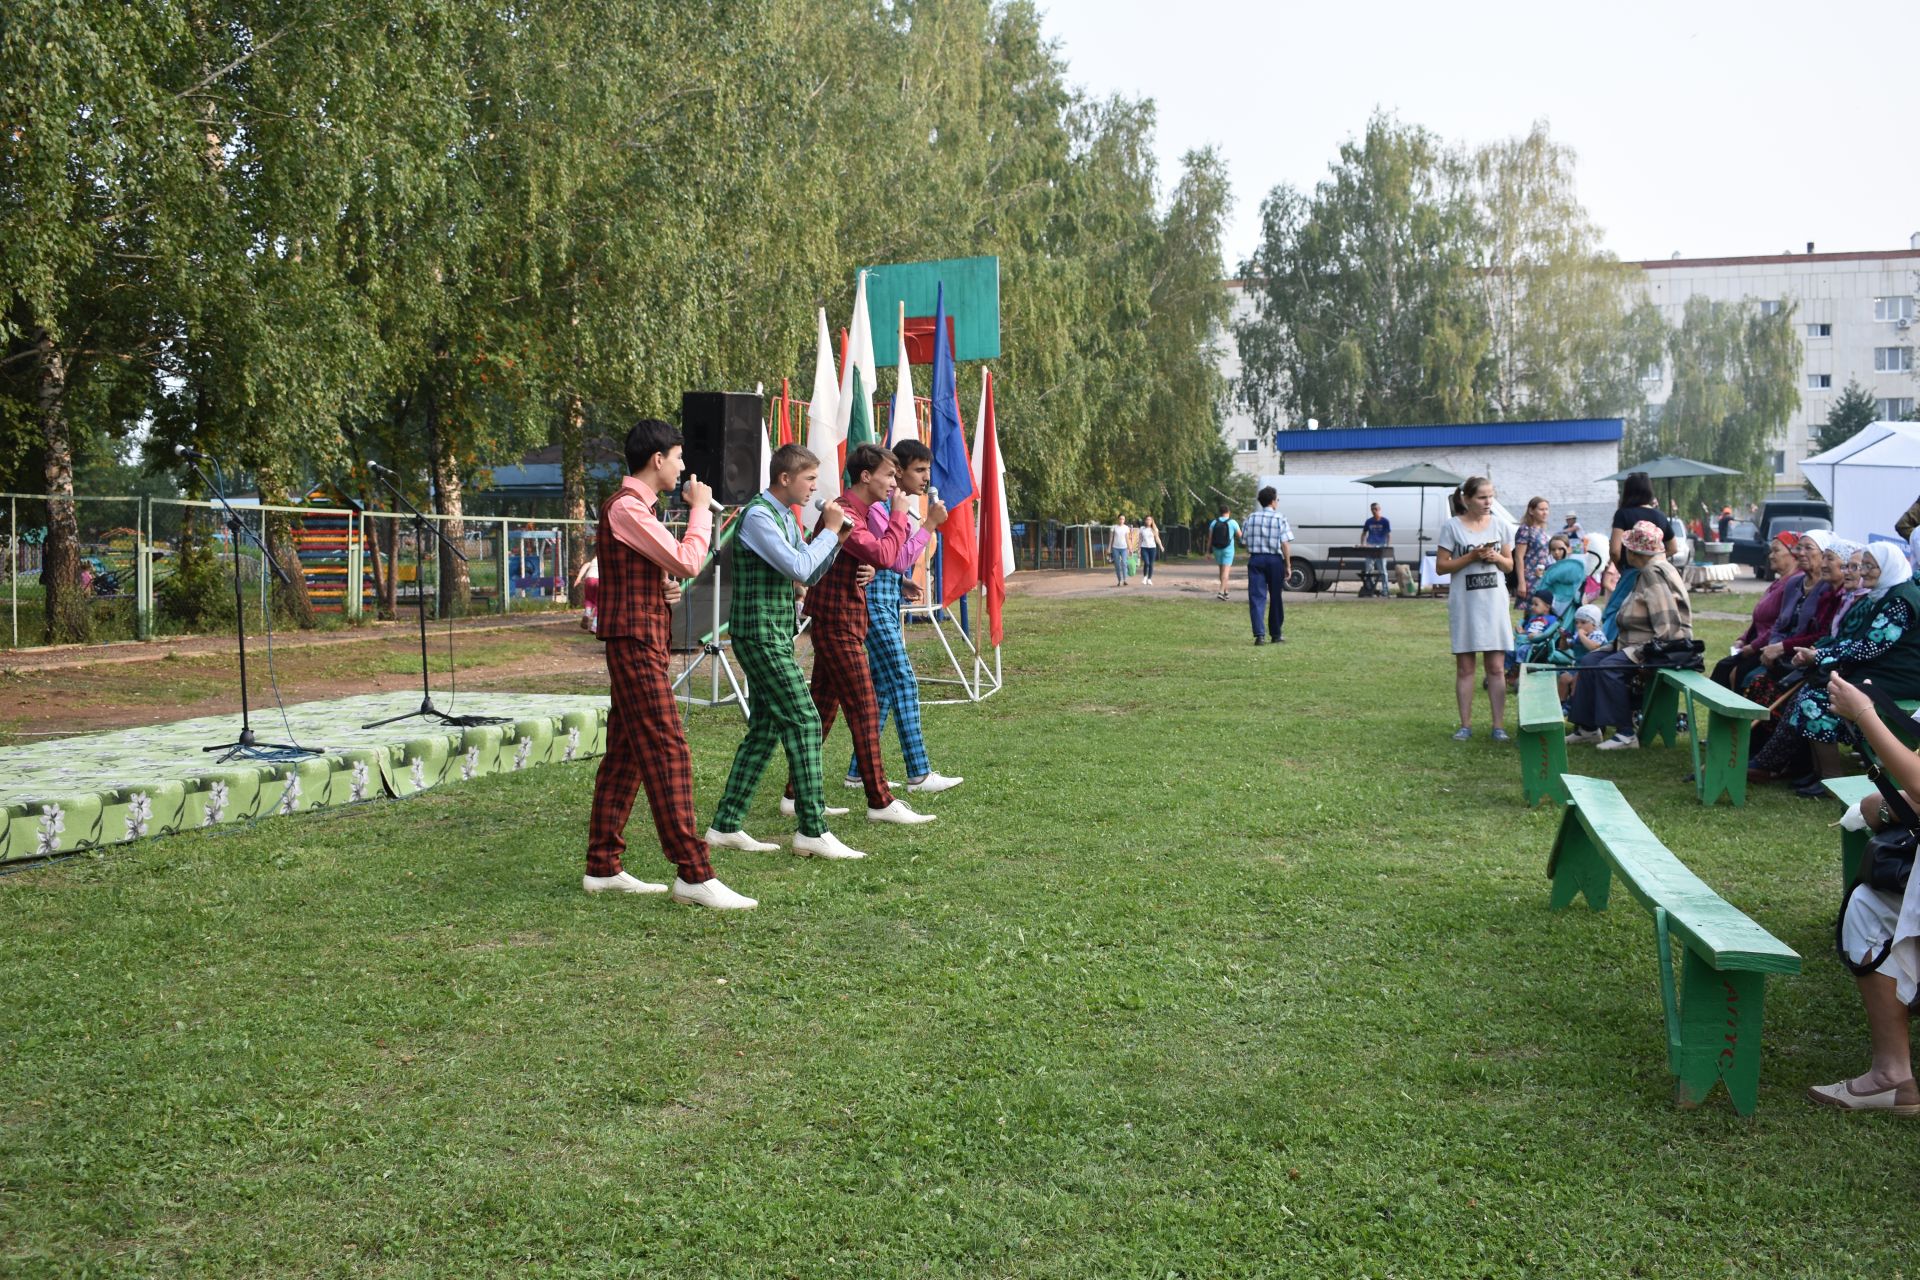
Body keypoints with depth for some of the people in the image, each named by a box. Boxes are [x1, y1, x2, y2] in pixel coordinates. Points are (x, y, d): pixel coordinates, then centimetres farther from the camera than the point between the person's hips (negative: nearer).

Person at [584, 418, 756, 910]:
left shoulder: (634, 507, 18)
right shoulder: (626, 508, -15)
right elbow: (688, 560, -20)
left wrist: (664, 589, 9)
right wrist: (700, 509, -6)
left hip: (640, 643, 11)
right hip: (635, 643, -11)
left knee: (625, 755, 11)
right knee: (667, 752, -12)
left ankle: (603, 867, 17)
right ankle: (693, 875, -12)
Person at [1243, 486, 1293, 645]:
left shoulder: (1251, 518, 6)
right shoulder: (1280, 519, -5)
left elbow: (1246, 542, 9)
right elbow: (1285, 544, -8)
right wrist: (1288, 565, -2)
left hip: (1255, 559, 2)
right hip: (1274, 560, -2)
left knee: (1257, 597, -2)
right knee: (1275, 598, 11)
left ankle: (1259, 634, -15)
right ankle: (1276, 635, 20)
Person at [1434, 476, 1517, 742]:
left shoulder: (1500, 525, 6)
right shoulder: (1452, 526, -2)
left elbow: (1509, 566, 12)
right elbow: (1441, 566, -4)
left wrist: (1497, 557, -9)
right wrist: (1472, 556, -15)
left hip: (1494, 602, 2)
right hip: (1464, 603, -2)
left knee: (1497, 667, 0)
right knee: (1464, 667, 3)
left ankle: (1499, 725, 4)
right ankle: (1465, 724, 9)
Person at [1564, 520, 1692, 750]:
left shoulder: (1655, 573, -16)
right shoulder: (1646, 572, 17)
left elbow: (1667, 624, -24)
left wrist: (1651, 650, -22)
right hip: (1635, 642, 11)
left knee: (1608, 668, -27)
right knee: (1588, 662, 4)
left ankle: (1626, 733, -21)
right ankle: (1588, 727, 6)